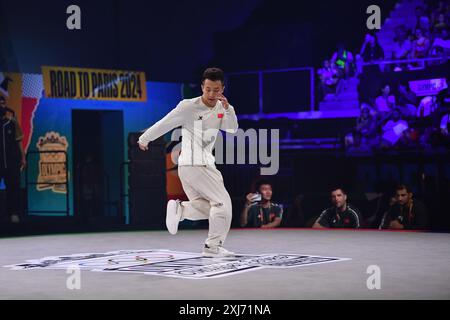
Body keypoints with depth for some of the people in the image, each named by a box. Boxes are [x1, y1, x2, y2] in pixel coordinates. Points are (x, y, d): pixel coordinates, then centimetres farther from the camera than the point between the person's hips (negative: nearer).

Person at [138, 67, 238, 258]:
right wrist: (144, 139, 4)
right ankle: (213, 247, -6)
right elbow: (164, 124, -5)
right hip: (195, 164, -8)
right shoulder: (189, 106, -12)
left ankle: (179, 209, -1)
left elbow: (232, 130, -4)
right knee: (223, 202, -8)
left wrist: (228, 108, -18)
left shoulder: (221, 108, 7)